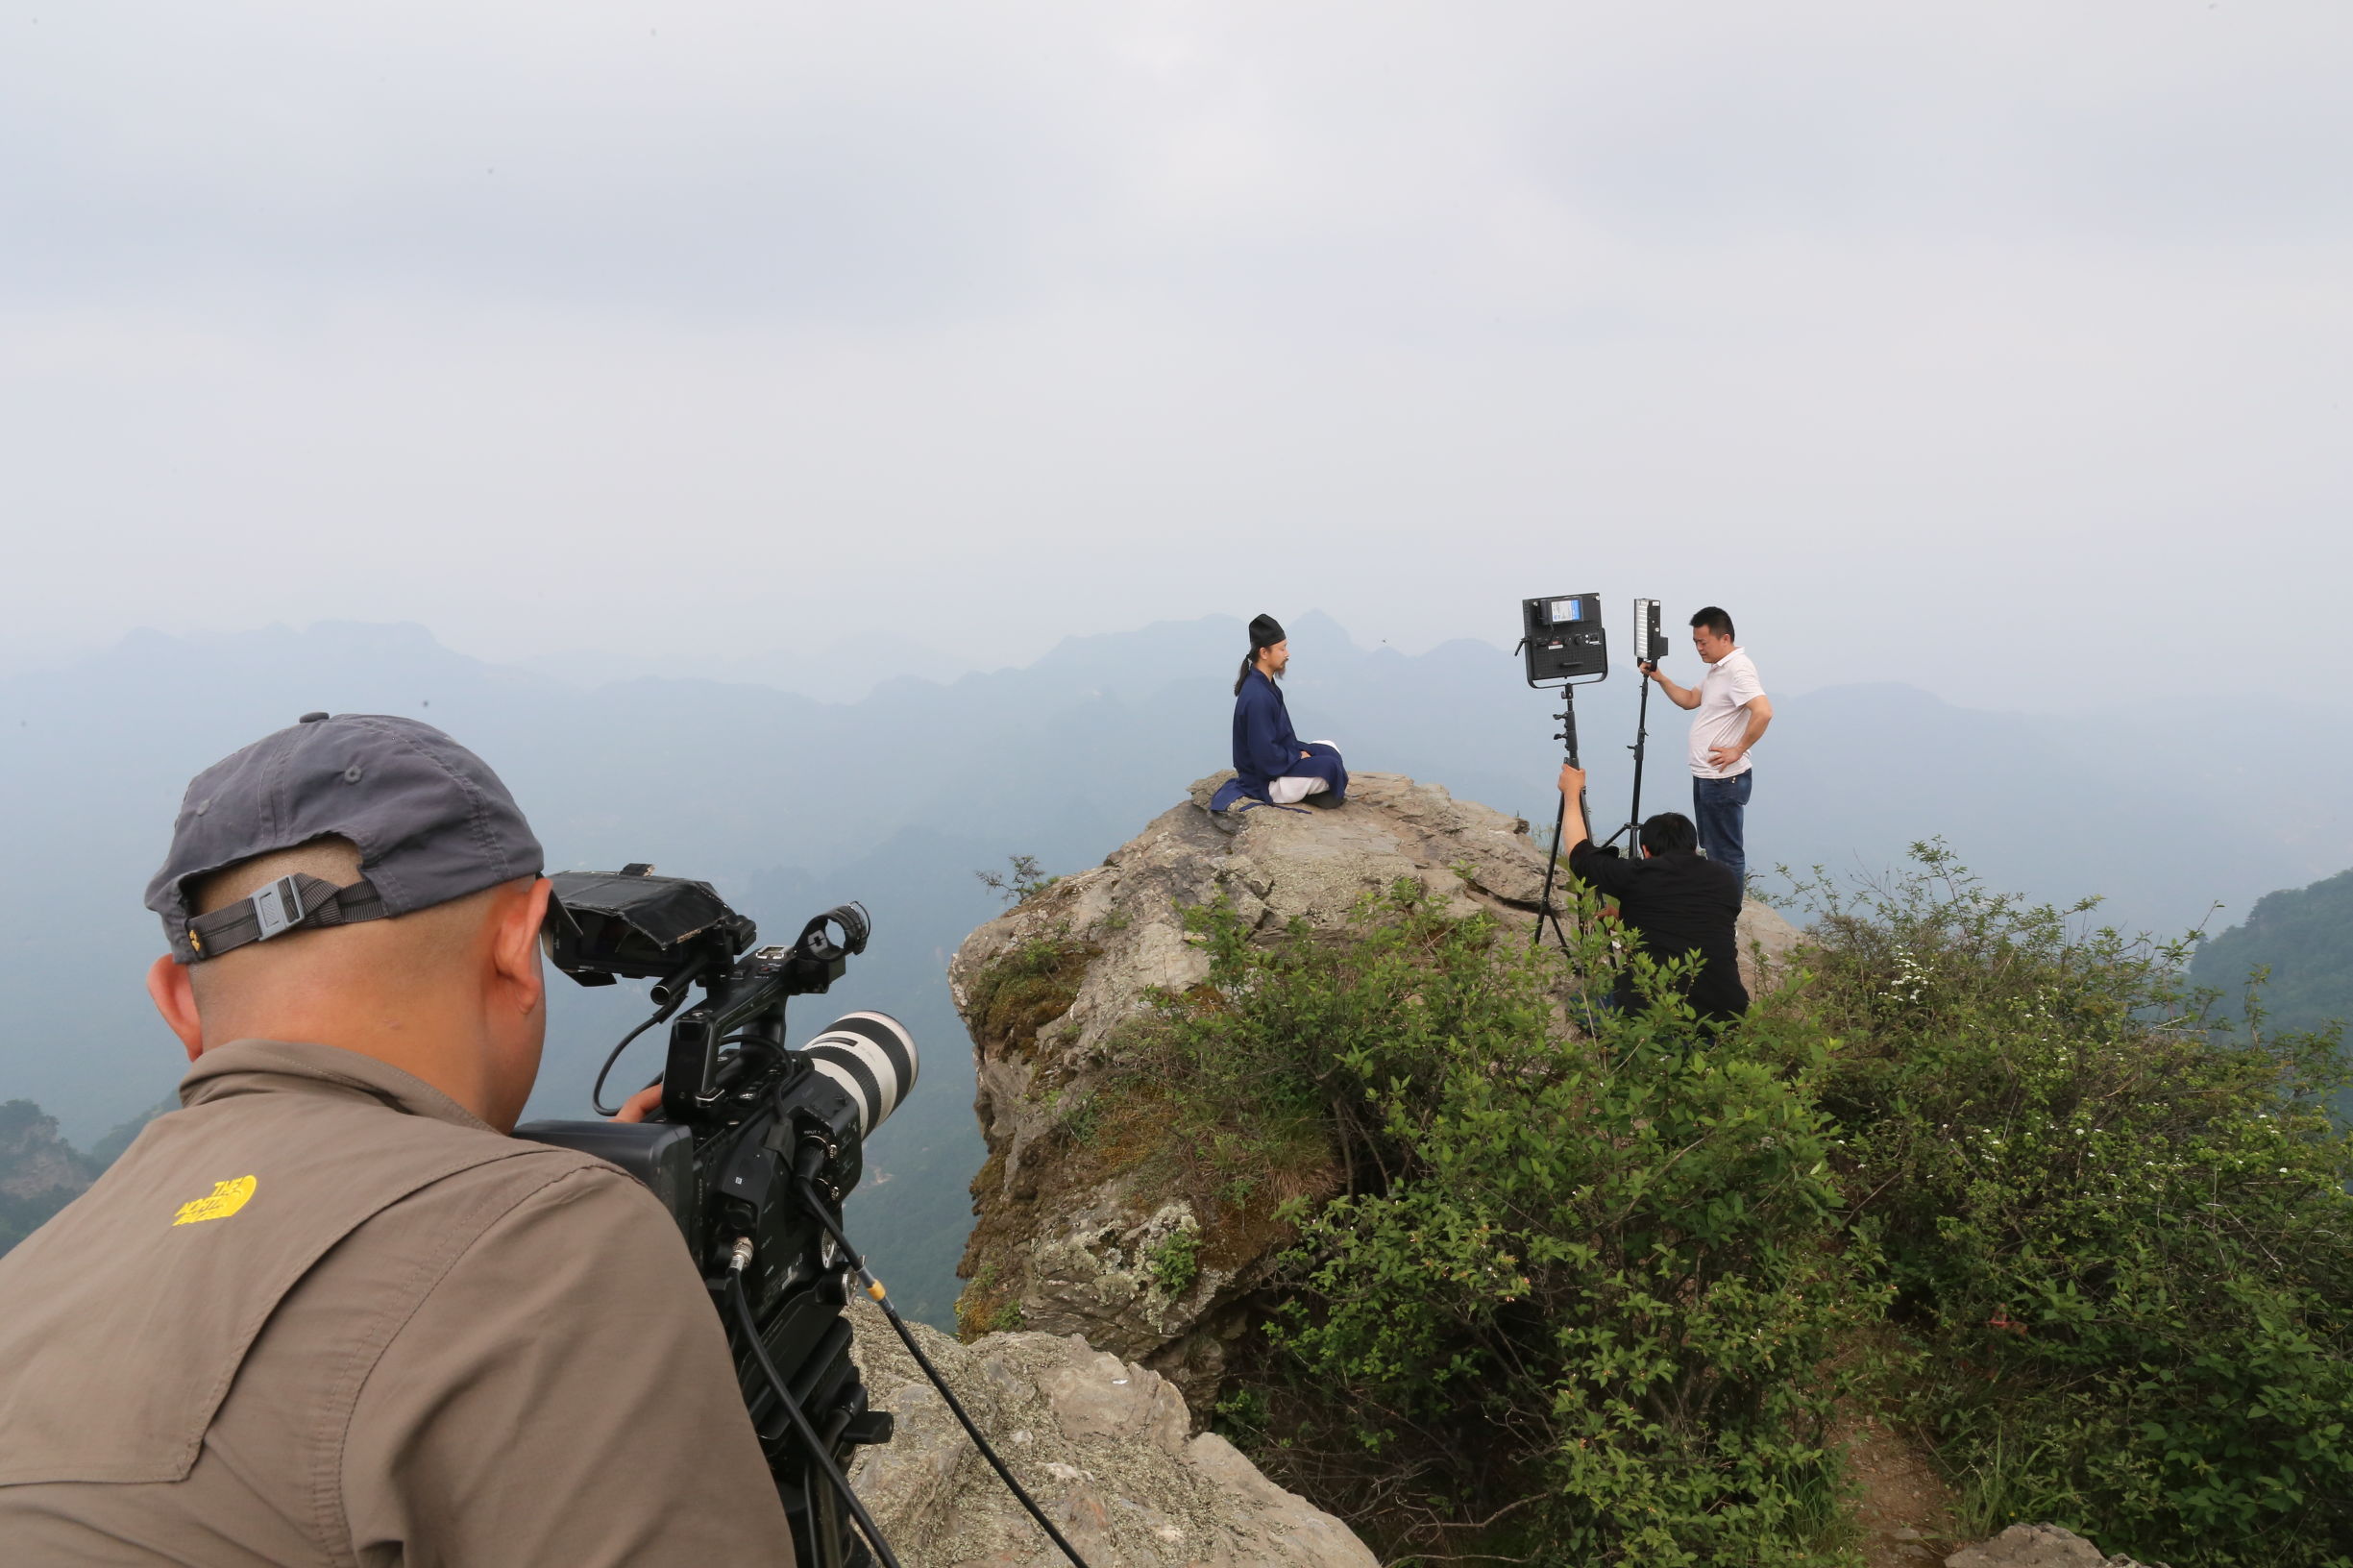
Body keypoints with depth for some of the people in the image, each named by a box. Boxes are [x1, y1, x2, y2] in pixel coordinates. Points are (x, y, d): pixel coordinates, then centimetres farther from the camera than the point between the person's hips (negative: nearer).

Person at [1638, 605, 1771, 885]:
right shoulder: (1716, 669, 13)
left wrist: (1738, 750, -24)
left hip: (1724, 779, -11)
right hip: (1705, 776, 11)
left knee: (1726, 853, -2)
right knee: (1712, 848, 19)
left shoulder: (1738, 670, -20)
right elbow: (1690, 700, 22)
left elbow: (1763, 712, -32)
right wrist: (1661, 679, 8)